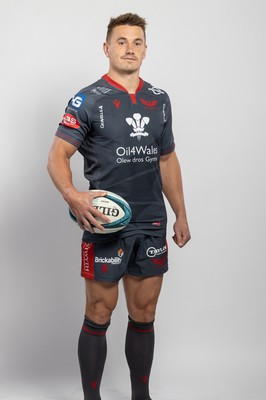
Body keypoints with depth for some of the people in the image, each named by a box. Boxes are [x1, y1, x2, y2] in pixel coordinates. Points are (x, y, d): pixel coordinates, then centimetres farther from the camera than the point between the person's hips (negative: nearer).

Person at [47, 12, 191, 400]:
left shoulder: (160, 100, 11)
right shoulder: (88, 100, -5)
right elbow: (58, 156, -10)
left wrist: (181, 214, 15)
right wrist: (74, 196, -29)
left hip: (152, 225, 5)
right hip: (106, 224, -5)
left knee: (143, 317, 12)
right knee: (99, 317, 2)